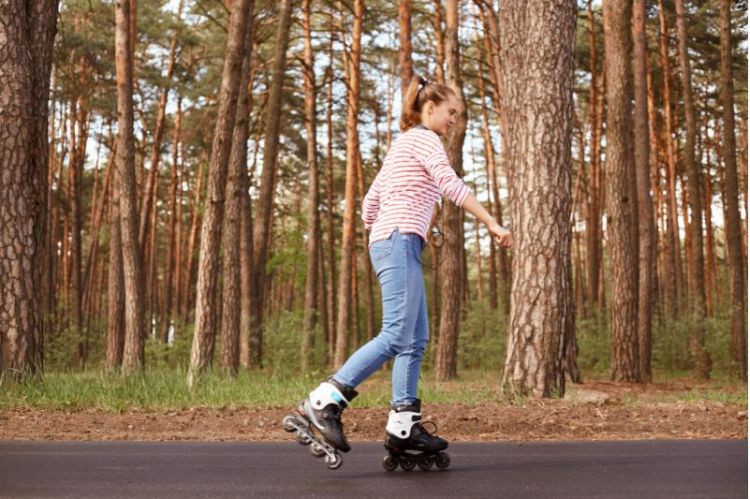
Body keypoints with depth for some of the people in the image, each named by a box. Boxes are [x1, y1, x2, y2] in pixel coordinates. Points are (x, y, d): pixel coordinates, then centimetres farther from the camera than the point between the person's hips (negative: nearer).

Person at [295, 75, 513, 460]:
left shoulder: (402, 145, 27)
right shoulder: (423, 138, 0)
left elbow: (369, 204, 25)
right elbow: (452, 186, -15)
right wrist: (492, 224, -17)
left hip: (387, 242, 10)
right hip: (400, 241, -10)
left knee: (416, 339, 6)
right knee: (396, 335, -17)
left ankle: (403, 424, 4)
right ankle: (325, 400, -19)